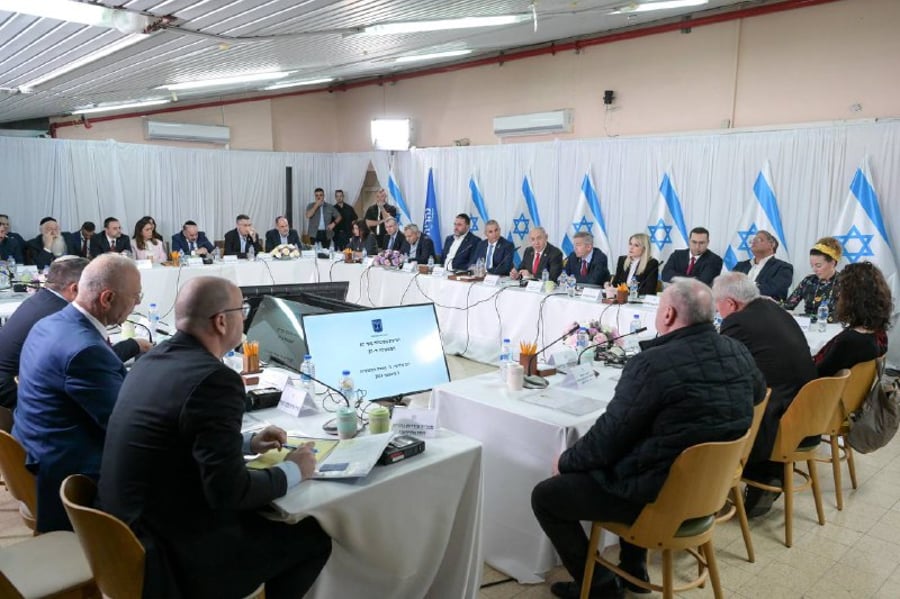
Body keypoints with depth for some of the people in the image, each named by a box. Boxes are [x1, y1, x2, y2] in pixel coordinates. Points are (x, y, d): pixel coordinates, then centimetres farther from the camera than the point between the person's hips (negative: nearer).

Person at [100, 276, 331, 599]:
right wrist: (292, 471, -9)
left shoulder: (154, 358, 3)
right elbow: (229, 490, -25)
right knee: (313, 537, 5)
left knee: (267, 515, 25)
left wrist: (247, 444, 13)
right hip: (176, 553, -9)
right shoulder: (215, 379, -25)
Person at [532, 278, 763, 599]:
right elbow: (758, 393, 21)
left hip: (658, 493, -8)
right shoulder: (739, 353, -3)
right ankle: (633, 567, 37)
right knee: (632, 462, 36)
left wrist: (565, 460, 0)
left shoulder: (653, 364, -26)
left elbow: (606, 438, -19)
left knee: (545, 496, 5)